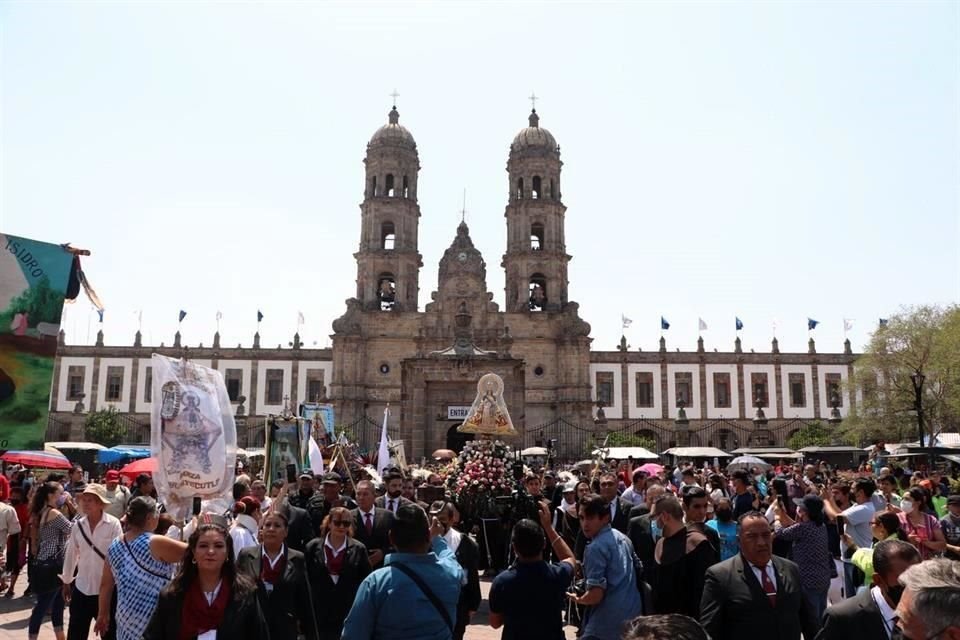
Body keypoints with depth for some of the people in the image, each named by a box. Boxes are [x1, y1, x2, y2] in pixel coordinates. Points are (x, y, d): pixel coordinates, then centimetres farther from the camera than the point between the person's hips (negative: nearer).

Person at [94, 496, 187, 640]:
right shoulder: (155, 544, -18)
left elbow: (105, 584, 10)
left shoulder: (115, 546, 3)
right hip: (151, 620, -7)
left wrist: (103, 614, 20)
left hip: (125, 616, 7)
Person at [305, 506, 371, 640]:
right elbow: (305, 578, 4)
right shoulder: (313, 547, 0)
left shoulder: (359, 549, -1)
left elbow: (366, 581, 2)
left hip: (350, 613, 0)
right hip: (319, 612, 0)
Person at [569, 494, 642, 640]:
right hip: (633, 613, 9)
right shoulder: (622, 538, 7)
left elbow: (595, 595, -22)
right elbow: (637, 570, 20)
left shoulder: (596, 547, -18)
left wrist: (578, 599, -2)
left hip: (608, 623, -9)